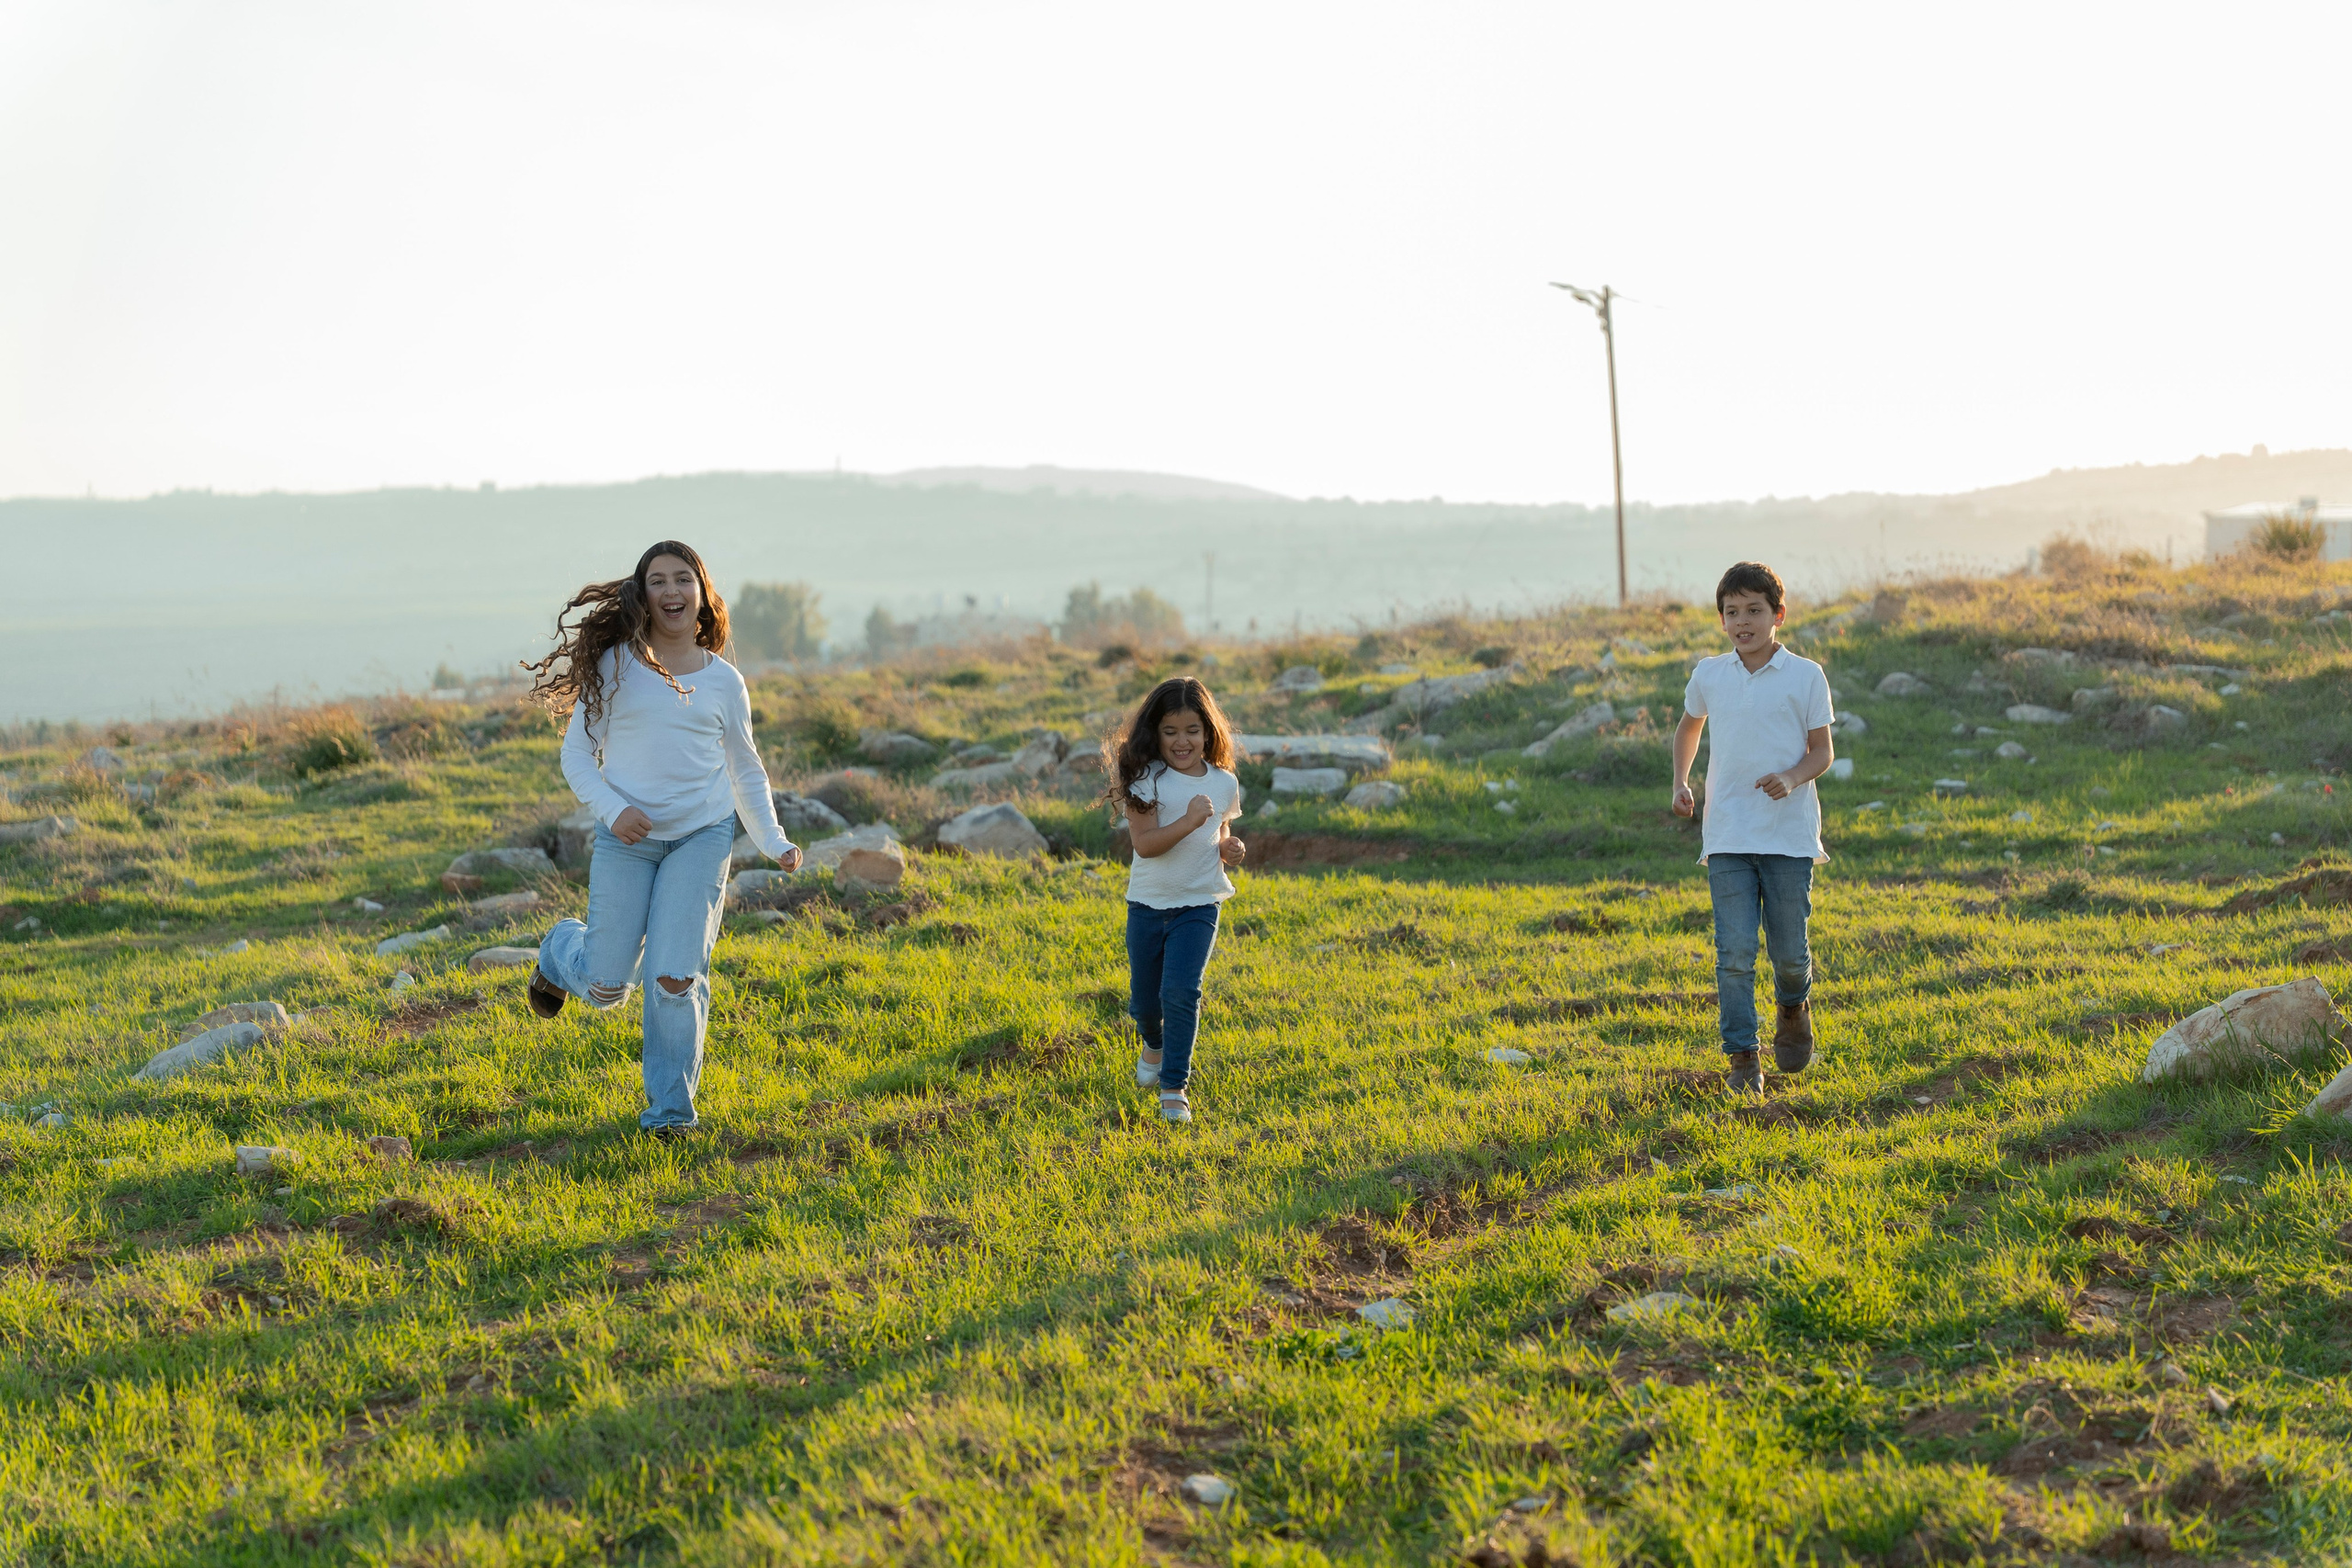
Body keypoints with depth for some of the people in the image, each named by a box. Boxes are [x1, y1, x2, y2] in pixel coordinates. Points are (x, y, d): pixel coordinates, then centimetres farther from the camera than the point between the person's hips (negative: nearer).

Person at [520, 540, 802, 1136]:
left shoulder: (724, 681, 6)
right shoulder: (615, 666, 0)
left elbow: (746, 772, 17)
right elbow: (578, 756, 2)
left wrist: (775, 843, 7)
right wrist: (613, 810, -15)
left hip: (702, 837, 1)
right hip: (627, 838, 0)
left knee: (675, 980, -12)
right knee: (605, 988, 3)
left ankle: (670, 1108, 5)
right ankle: (563, 951, 40)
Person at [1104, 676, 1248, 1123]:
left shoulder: (1224, 783, 1)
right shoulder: (1148, 779, -11)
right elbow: (1144, 842, -20)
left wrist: (1229, 850, -4)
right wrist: (1189, 821, -33)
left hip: (1198, 906, 0)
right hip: (1148, 905, 0)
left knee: (1181, 991, -16)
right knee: (1144, 998, 12)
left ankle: (1174, 1087, -6)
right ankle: (1154, 1044, 47)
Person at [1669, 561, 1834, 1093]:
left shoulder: (1805, 677, -1)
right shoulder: (1708, 675, 7)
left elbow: (1822, 751, 2)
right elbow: (1689, 727, 26)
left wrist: (1793, 778, -18)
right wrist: (1680, 783, 12)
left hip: (1789, 834, -1)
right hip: (1728, 836, 1)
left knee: (1789, 950, 5)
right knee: (1735, 952, -6)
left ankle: (1793, 1009, 38)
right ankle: (1743, 1059, 1)